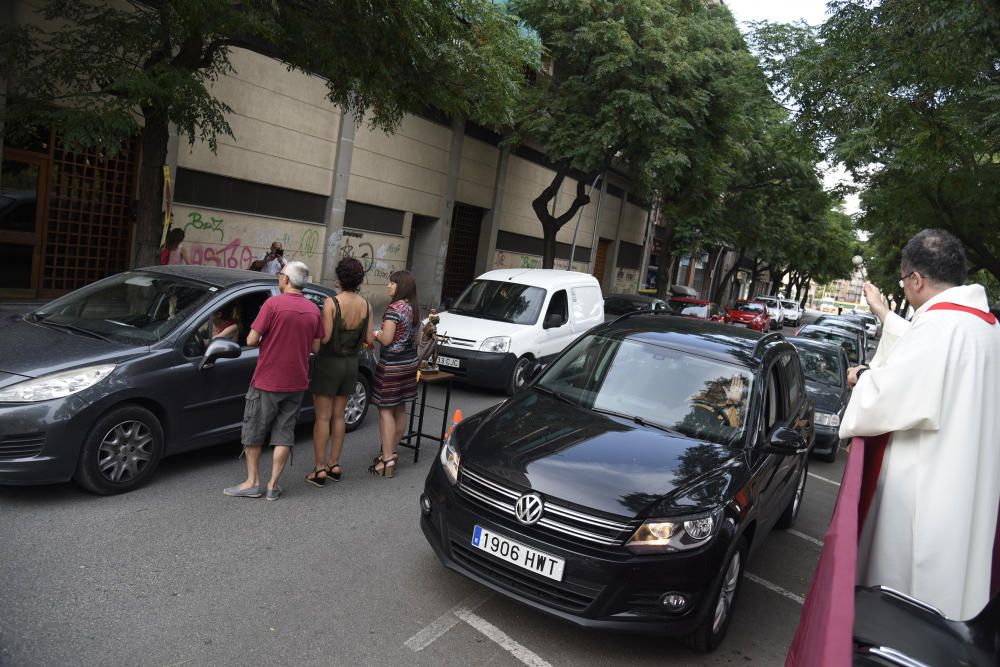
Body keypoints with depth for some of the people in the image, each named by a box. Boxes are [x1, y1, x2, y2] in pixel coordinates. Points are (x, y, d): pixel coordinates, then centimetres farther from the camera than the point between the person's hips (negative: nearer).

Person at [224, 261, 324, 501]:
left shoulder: (273, 304, -14)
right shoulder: (313, 310, 1)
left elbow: (251, 340, -13)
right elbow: (315, 347, 7)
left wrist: (267, 340, 7)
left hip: (267, 382, -4)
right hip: (297, 382, 5)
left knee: (253, 432, 12)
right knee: (284, 434, 11)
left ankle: (252, 483, 18)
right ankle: (273, 485, 15)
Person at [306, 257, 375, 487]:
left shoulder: (331, 303, -18)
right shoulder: (365, 305, -2)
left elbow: (324, 337, -21)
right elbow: (369, 339, -1)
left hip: (329, 363, -5)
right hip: (351, 364, 5)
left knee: (322, 417, 3)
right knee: (338, 416, 15)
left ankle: (320, 470, 7)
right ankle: (334, 465, 23)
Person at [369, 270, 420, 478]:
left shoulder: (394, 308, -17)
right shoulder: (414, 309, 8)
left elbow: (386, 339, -20)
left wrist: (376, 334, 1)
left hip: (391, 365, -8)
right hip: (410, 362, 8)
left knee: (385, 410, -3)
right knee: (400, 409, 14)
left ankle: (387, 460, -3)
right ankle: (391, 452, 26)